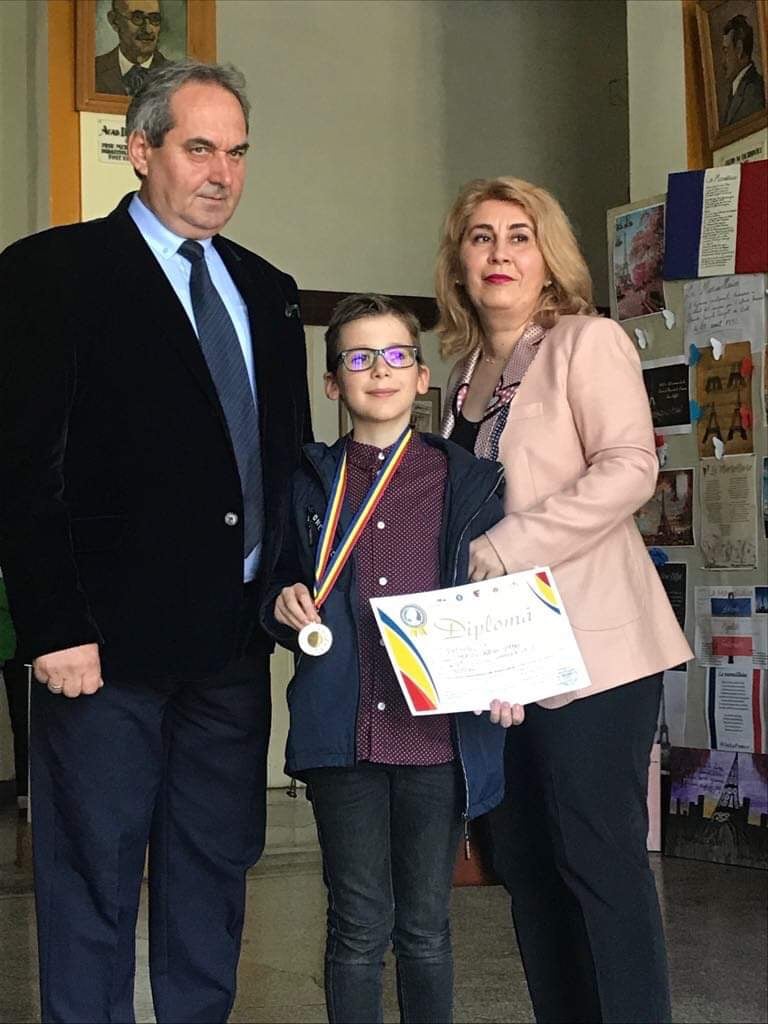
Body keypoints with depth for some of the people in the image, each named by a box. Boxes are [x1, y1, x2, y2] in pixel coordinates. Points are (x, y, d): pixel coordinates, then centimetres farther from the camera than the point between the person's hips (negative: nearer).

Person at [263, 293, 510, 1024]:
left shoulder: (470, 483, 5)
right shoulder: (309, 483, 9)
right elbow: (281, 590, 18)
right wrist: (285, 608, -4)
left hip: (439, 737, 0)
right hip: (341, 737, 1)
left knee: (425, 929, 10)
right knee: (358, 928, 5)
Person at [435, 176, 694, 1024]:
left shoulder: (587, 342, -3)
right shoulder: (466, 371, 17)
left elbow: (630, 467, -17)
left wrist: (503, 549, -20)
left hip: (587, 649, -7)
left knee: (600, 860, -5)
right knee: (526, 865, 10)